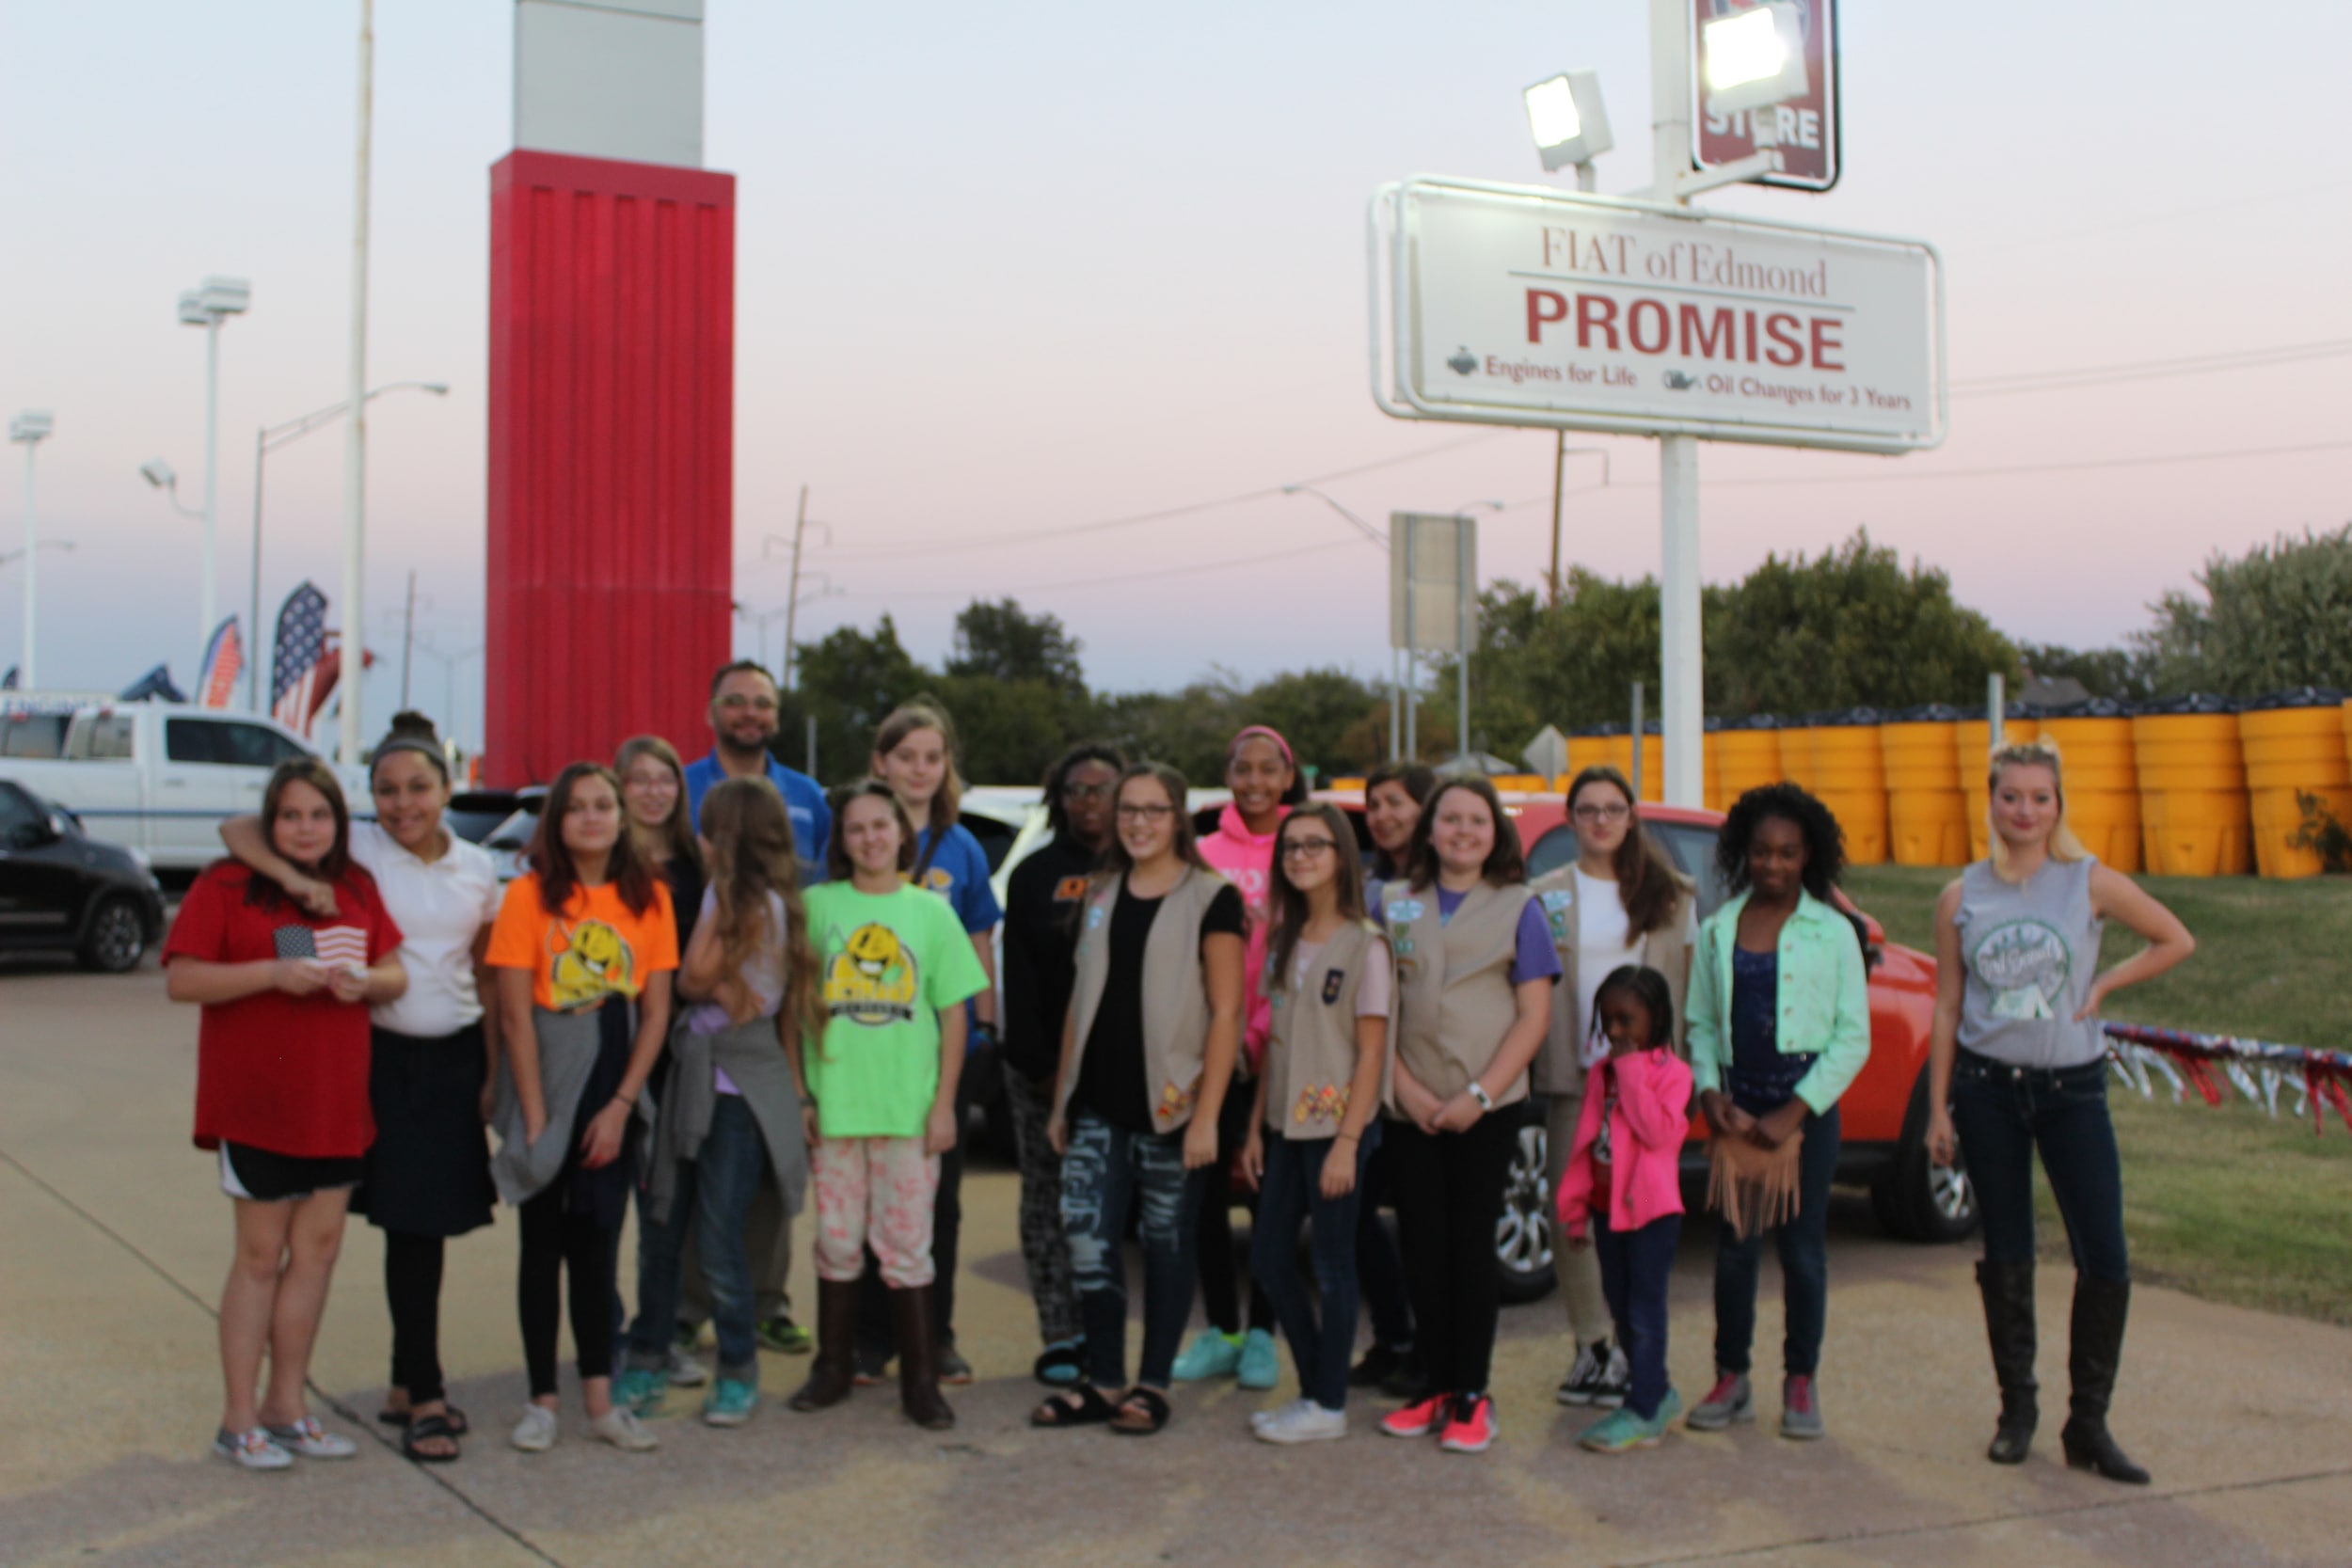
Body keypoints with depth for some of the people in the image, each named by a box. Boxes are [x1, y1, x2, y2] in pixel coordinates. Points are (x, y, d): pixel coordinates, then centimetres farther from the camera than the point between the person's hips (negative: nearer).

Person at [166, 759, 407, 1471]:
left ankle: (286, 1403, 19)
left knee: (318, 1248, 7)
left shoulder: (357, 889, 11)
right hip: (255, 1099, -5)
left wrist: (366, 980, -10)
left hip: (336, 1100, 5)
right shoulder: (226, 885, -5)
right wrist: (273, 972, -22)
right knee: (261, 1255, 0)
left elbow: (396, 973, 13)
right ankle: (238, 1419, 10)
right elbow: (181, 979, -11)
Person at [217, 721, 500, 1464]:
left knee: (430, 1223, 9)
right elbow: (238, 829, -13)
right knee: (411, 1225, -4)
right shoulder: (356, 850, -6)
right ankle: (425, 1397, 3)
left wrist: (494, 1070, 9)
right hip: (385, 1056, -3)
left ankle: (406, 1384, 22)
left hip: (456, 1058, 3)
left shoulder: (477, 869, 5)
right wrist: (295, 878, -30)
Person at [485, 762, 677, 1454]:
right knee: (543, 1245, 5)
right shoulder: (529, 894, -5)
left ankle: (599, 1396, 12)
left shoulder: (648, 897, 2)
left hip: (612, 1091, 2)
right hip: (545, 1080, -2)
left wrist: (620, 1106, -6)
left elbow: (656, 1012, 1)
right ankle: (542, 1399, 12)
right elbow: (515, 1015, -7)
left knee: (596, 1244, 6)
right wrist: (535, 1118, -11)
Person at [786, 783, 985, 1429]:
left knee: (908, 1246, 2)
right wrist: (798, 1094, 0)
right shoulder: (818, 906, 4)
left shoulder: (931, 911, 4)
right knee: (837, 1241, 9)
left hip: (909, 1107, -1)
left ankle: (921, 1382, 10)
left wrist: (944, 1103, -1)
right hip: (833, 1103, 1)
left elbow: (954, 1015, 5)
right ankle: (833, 1367, 23)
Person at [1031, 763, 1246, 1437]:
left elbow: (1226, 1013, -9)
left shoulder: (1211, 899, -5)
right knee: (1088, 1241, 1)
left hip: (1169, 1105, -5)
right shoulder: (1101, 895, 13)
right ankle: (1102, 1381, 13)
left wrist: (1206, 1115, -15)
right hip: (1098, 1104, 5)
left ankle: (1153, 1386, 15)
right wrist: (1061, 1098, 13)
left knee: (1166, 1245, 5)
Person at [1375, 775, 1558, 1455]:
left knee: (1472, 1244, -1)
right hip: (1413, 1106, 2)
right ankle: (1437, 1387, 14)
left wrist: (1478, 1095, -10)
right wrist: (1405, 1087, -6)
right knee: (1421, 1245, 3)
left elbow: (1534, 1016, -2)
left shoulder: (1518, 908, 3)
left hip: (1487, 1106, -2)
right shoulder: (1395, 903, 8)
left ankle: (1472, 1396, 7)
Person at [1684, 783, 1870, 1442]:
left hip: (1806, 1107, -2)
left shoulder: (1832, 933, 1)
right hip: (1737, 1106, 2)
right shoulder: (1718, 931, 9)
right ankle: (1731, 1378, 14)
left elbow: (1854, 1037, -1)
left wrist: (1796, 1112, -9)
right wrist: (1710, 1092, -5)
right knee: (1734, 1243, 2)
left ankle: (1801, 1382, 15)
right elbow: (1700, 1023, 13)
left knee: (1802, 1248, 2)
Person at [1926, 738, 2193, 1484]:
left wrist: (2103, 985, -4)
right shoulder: (1962, 897, 1)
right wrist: (1937, 1107, 3)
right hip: (1987, 1087, 1)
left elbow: (2176, 940, 8)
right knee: (2006, 1259, 8)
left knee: (2104, 1260, -5)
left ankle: (2088, 1423, 8)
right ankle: (2017, 1408, 21)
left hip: (2072, 1087, -1)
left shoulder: (2092, 883, -3)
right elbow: (1946, 1008, 5)